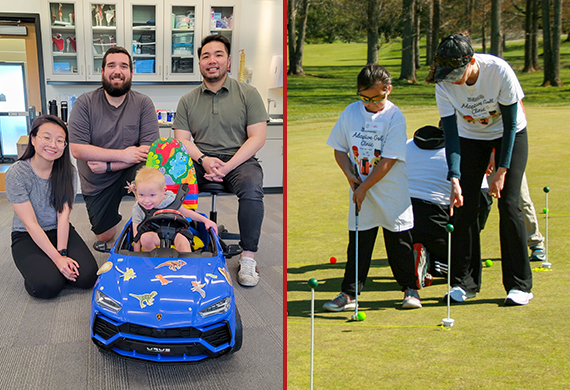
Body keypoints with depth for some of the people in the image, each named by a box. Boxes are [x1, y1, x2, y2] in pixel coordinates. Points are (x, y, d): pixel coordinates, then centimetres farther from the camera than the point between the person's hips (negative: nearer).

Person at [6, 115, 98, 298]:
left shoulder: (67, 171, -5)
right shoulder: (16, 174, -16)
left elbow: (63, 215, -10)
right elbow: (31, 224, -19)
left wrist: (62, 252, -22)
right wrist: (57, 258, -24)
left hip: (60, 231, 3)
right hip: (27, 237, -3)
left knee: (87, 276, -18)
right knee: (48, 285, -27)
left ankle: (49, 265, 11)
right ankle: (37, 267, 8)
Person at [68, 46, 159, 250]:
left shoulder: (143, 103, -9)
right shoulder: (85, 103, -9)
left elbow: (149, 149, -16)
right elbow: (77, 149, -16)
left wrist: (108, 165, -23)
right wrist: (122, 155, -23)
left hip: (129, 173, -1)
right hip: (97, 183, 1)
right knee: (105, 236, 4)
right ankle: (112, 218, 42)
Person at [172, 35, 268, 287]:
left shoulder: (247, 93, 5)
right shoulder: (188, 100, 14)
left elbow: (257, 137, -4)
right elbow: (182, 139, 7)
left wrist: (227, 166, -16)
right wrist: (203, 160, -15)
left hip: (239, 159, -2)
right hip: (199, 160, 3)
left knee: (251, 187, -35)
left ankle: (248, 257, -23)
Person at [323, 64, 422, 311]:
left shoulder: (395, 117, -12)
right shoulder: (351, 113, 1)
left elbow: (389, 160, -15)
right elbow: (339, 148, 8)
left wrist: (365, 186, -14)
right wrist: (350, 175, -7)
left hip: (391, 192, -3)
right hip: (360, 192, 3)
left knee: (399, 242, 7)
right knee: (358, 243, 7)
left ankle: (410, 289, 23)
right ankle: (349, 293, 14)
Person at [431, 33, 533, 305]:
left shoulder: (499, 71, -30)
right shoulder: (444, 84, -23)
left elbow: (510, 124, -21)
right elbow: (451, 135, -21)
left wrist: (502, 171, -23)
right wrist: (455, 179, -31)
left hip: (509, 134, -2)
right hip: (471, 137, 3)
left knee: (509, 204, -12)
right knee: (463, 206, -6)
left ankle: (520, 285, 0)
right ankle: (465, 282, 7)